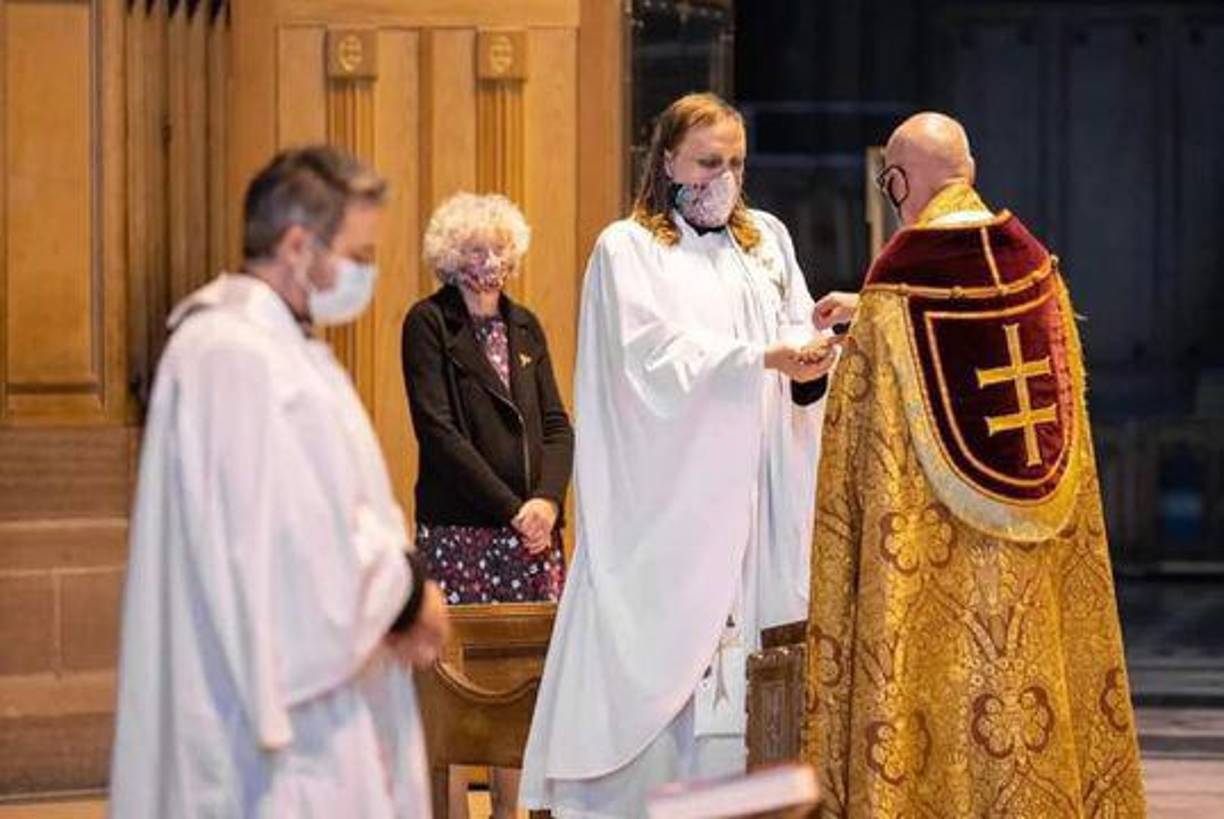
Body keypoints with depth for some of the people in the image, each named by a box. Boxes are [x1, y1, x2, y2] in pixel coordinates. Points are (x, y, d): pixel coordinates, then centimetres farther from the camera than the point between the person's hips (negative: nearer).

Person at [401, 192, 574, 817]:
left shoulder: (524, 326, 16)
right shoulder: (429, 324, -1)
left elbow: (557, 425, 13)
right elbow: (438, 430, -9)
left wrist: (547, 498, -6)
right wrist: (510, 509, -12)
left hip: (531, 530, 5)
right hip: (457, 529, -5)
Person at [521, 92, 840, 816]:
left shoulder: (767, 239, 18)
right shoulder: (629, 248, 1)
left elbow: (798, 325, 7)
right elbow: (663, 355, -12)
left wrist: (811, 362, -17)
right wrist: (765, 358, -24)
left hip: (748, 498, 5)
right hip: (665, 500, -4)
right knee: (660, 655, -9)